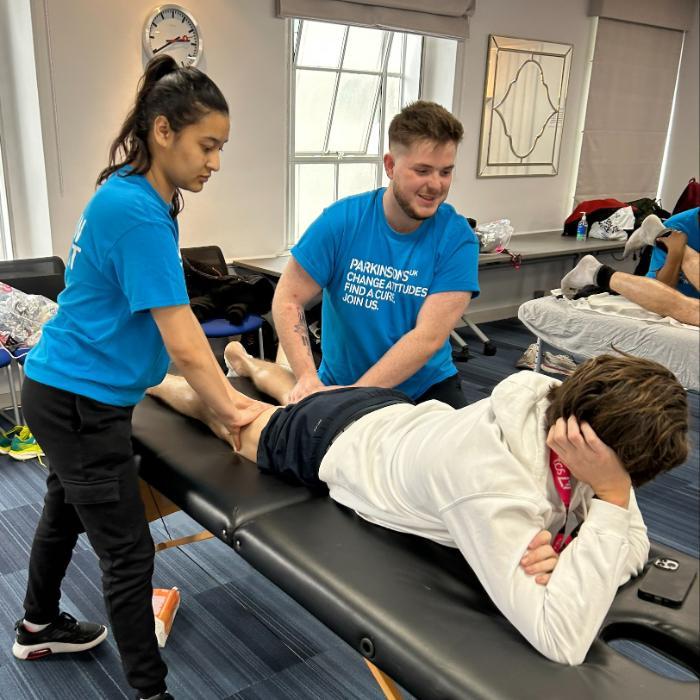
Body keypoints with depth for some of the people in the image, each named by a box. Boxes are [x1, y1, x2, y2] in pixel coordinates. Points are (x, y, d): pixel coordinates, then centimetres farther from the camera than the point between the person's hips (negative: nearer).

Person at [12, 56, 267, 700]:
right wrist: (229, 409, -12)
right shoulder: (136, 213, -25)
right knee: (128, 549, 1)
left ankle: (39, 626, 50)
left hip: (63, 391, 10)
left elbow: (176, 322, 7)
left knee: (66, 510, 26)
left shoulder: (133, 196, 5)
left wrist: (225, 393, 6)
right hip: (81, 402, -10)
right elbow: (182, 342, -26)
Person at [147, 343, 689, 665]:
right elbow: (561, 640, -48)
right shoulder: (490, 482, -48)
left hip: (390, 412, 5)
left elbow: (633, 546, -17)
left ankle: (250, 364, 66)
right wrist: (610, 498, -47)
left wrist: (569, 556, -39)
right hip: (330, 442, -5)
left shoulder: (565, 406, -28)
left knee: (305, 396, 38)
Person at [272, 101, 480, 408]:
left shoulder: (458, 238, -13)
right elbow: (288, 299, -8)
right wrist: (308, 379, -22)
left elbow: (429, 337, -19)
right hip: (338, 383, 0)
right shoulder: (341, 220, -10)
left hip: (426, 387, 1)